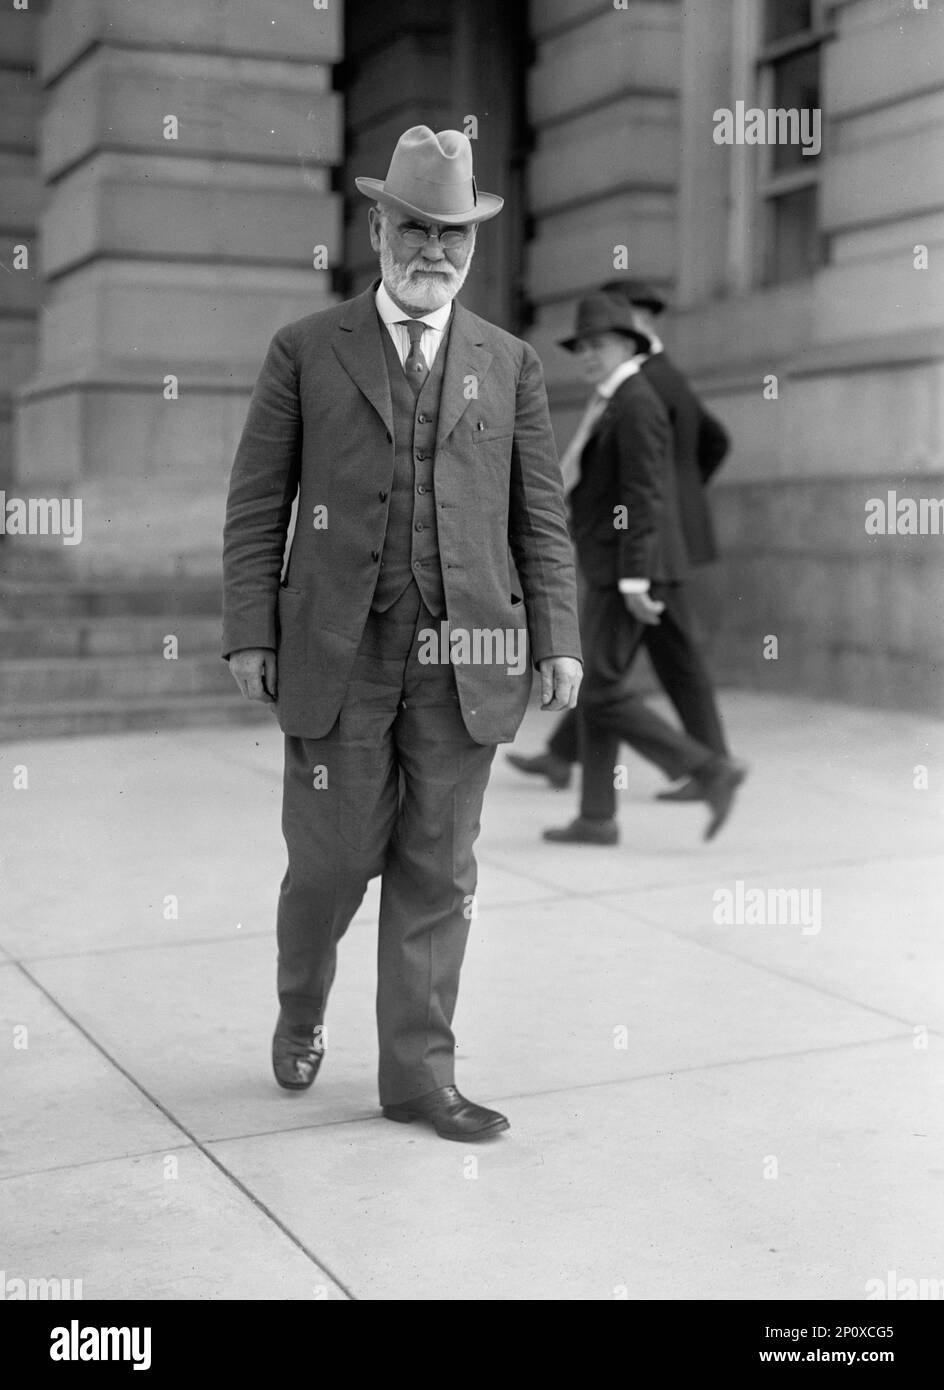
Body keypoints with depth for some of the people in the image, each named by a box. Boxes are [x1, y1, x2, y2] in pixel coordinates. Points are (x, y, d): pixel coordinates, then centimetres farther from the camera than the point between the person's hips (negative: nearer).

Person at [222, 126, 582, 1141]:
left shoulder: (509, 364, 12)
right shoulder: (305, 351, 6)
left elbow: (540, 518, 10)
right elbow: (255, 507, 3)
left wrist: (557, 639, 3)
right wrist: (250, 631, -4)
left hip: (466, 658, 2)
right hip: (339, 651, -2)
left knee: (437, 872, 6)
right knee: (334, 856, 4)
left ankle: (418, 1073, 19)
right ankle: (300, 1012, 34)